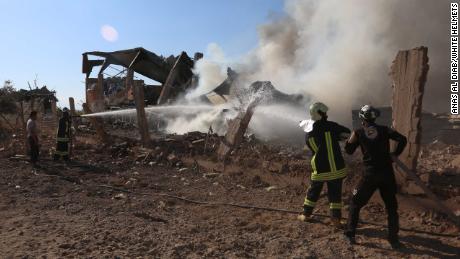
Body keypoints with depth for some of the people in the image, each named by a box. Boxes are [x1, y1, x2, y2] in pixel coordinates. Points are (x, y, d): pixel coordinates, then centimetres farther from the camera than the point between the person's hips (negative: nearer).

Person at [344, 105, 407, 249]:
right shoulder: (384, 130, 3)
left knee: (356, 204, 13)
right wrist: (395, 154, 1)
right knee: (391, 207, 16)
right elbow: (402, 139, -8)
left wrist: (352, 137, 9)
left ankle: (350, 234, 13)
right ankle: (393, 239, 16)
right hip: (387, 173, 2)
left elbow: (349, 151, 8)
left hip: (370, 174, -1)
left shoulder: (359, 133, 1)